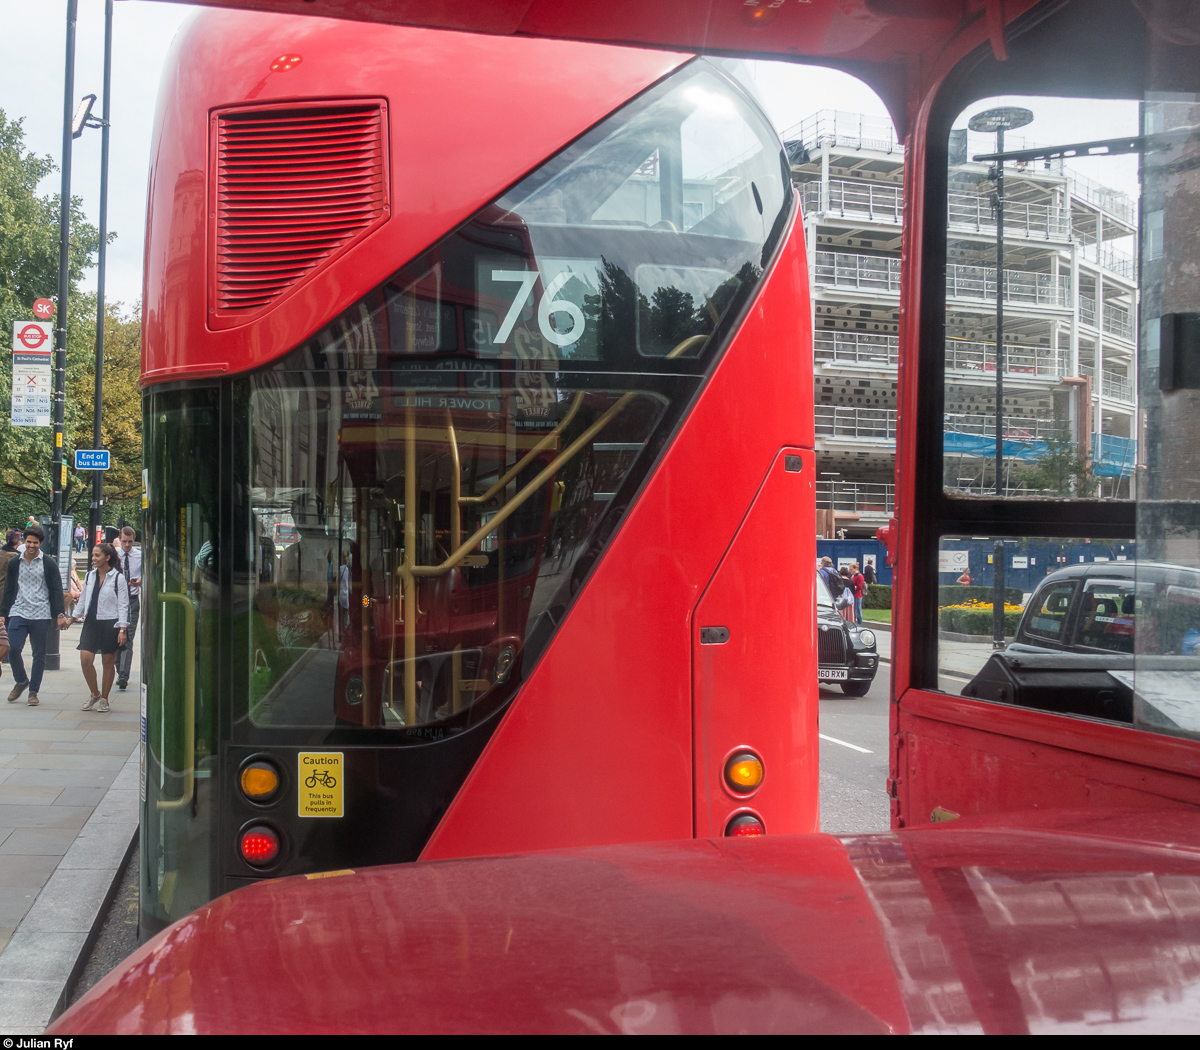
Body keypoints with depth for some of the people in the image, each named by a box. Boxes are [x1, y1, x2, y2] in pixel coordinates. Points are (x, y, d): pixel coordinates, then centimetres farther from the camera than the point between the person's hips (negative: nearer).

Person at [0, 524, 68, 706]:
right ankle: (21, 682, 16)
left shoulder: (48, 564, 1)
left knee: (39, 654, 3)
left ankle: (33, 691, 13)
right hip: (18, 613, 2)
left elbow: (56, 590, 0)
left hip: (41, 615, -2)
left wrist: (60, 614, -7)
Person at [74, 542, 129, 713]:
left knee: (108, 662, 4)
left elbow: (123, 605, -5)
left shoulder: (118, 577, -5)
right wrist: (75, 616, 18)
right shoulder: (90, 576, 10)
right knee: (85, 659, -8)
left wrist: (122, 629, -11)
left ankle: (104, 699, 16)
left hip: (110, 623, -4)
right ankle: (95, 694, 12)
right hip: (91, 622, 4)